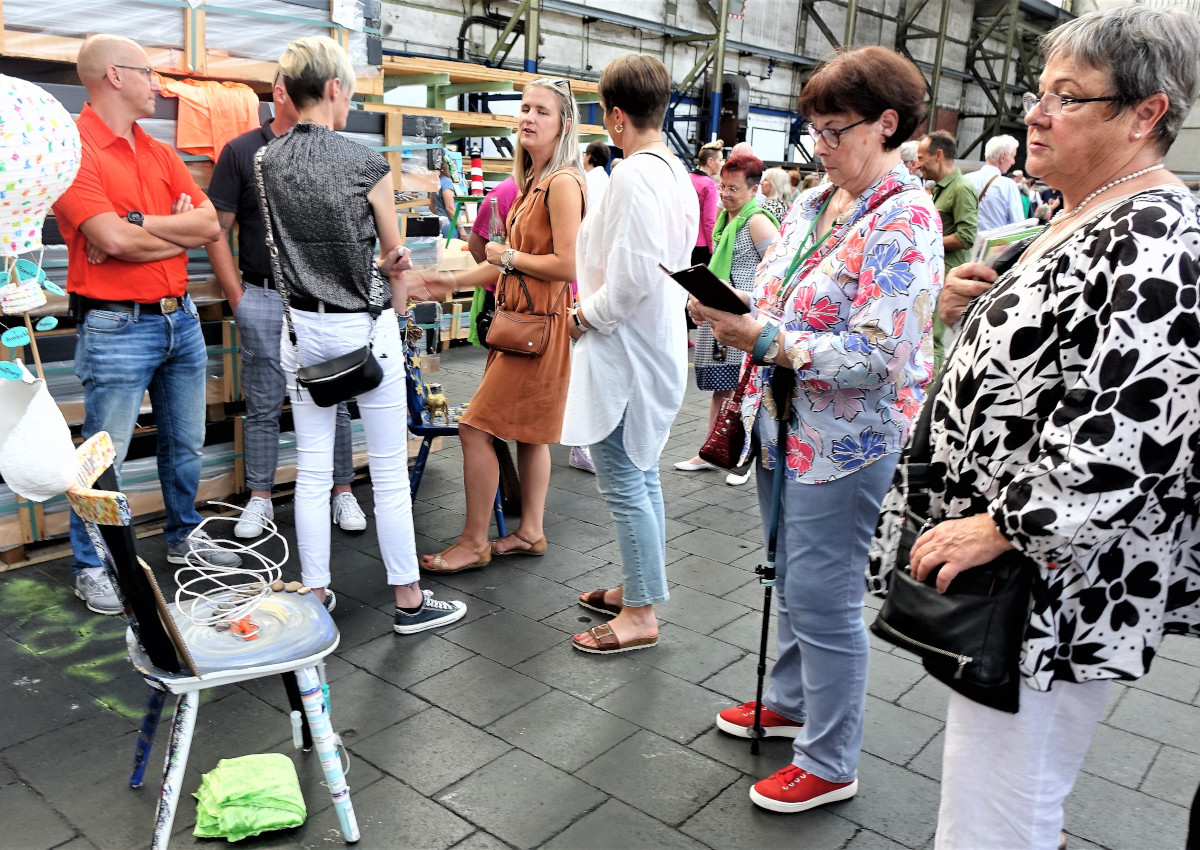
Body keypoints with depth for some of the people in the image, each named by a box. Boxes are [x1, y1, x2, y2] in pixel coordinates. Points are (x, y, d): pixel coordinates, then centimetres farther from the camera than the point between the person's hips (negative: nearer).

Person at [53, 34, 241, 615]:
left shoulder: (161, 153, 13)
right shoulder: (75, 149, -11)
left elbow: (210, 223, 1)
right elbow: (114, 241, -22)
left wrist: (139, 226, -13)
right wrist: (180, 233, -6)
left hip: (180, 319, 7)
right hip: (118, 328, -7)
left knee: (185, 445, 18)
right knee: (104, 459, 1)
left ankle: (184, 535, 35)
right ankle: (91, 568, 16)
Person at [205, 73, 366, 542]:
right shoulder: (241, 151, 2)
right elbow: (216, 229, 1)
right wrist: (237, 296, -4)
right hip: (263, 298, -1)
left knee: (334, 401, 7)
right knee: (264, 407, 6)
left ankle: (343, 492, 19)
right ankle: (259, 498, 18)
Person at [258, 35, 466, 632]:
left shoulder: (268, 161, 2)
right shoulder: (365, 163, -12)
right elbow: (396, 260, -3)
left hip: (301, 329, 5)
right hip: (364, 328, -5)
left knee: (312, 470, 11)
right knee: (390, 470, 4)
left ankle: (315, 597, 22)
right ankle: (409, 601, 15)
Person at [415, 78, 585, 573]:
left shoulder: (562, 183, -15)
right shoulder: (534, 180, 14)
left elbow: (567, 264, -24)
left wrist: (506, 256, -11)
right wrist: (452, 281, 17)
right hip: (518, 317, 10)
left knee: (476, 429, -7)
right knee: (529, 431, 15)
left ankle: (474, 544, 5)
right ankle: (530, 533, 27)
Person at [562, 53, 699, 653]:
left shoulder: (634, 176, -19)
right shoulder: (675, 171, 11)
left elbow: (632, 275, -26)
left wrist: (587, 315, -10)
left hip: (624, 349, -10)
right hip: (656, 344, 10)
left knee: (623, 483, -1)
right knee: (641, 474, 19)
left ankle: (640, 615, 10)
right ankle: (639, 586, 33)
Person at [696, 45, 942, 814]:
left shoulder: (903, 222, -16)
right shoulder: (814, 202, 9)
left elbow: (875, 356, -25)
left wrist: (762, 339, -27)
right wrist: (730, 311, -2)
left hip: (845, 441, -8)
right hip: (786, 426, 8)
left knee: (822, 596, 1)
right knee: (793, 581, 21)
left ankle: (830, 763, 20)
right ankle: (791, 701, 43)